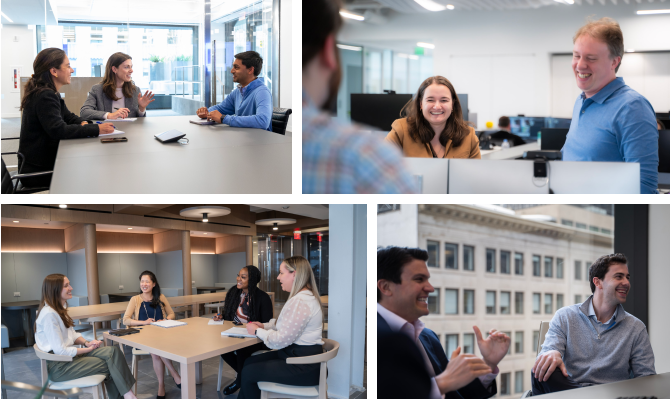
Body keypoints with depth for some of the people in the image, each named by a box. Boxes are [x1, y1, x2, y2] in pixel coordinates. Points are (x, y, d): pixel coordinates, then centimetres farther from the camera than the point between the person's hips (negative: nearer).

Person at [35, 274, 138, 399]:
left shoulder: (60, 308, 11)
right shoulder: (49, 314, -20)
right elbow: (60, 351, -21)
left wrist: (86, 342, -2)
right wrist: (88, 349, -10)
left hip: (70, 354, 9)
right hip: (58, 367, -9)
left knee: (114, 351, -12)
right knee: (109, 365, -13)